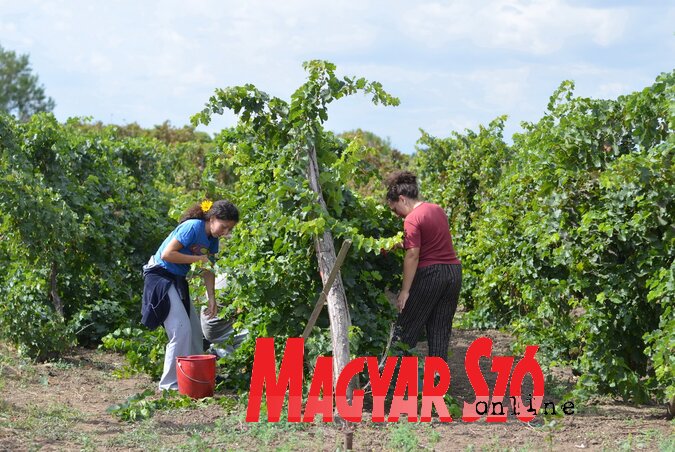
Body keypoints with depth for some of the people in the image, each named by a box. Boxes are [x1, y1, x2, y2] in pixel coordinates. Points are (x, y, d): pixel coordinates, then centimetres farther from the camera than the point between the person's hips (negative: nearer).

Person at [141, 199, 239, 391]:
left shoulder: (212, 240, 4)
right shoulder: (193, 227, -23)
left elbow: (208, 271, 9)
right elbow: (167, 254, -27)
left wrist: (212, 299, 1)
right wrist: (198, 258, -23)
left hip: (178, 281, 10)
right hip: (160, 276, -10)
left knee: (195, 330, 12)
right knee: (181, 330, -15)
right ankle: (171, 383, -10)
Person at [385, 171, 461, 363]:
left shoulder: (412, 219, -12)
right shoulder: (438, 210, 12)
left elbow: (412, 256, -17)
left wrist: (405, 291, -15)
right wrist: (402, 244, 22)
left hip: (429, 274, -7)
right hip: (454, 271, 7)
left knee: (406, 328, 3)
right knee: (441, 329, 9)